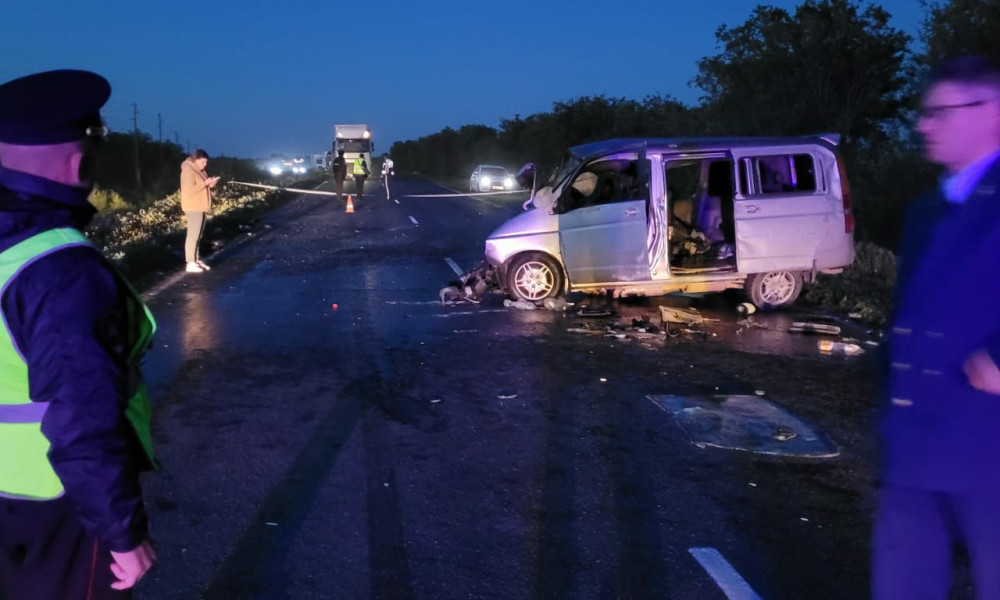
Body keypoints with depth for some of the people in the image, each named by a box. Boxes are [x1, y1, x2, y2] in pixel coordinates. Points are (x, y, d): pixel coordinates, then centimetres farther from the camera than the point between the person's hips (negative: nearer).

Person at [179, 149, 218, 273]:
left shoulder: (200, 171, 15)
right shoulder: (188, 171, -14)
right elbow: (189, 190, -24)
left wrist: (211, 184, 1)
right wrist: (205, 183, -22)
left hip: (200, 207, 10)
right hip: (193, 208, -10)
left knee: (198, 235, 12)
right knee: (193, 234, -10)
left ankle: (197, 260, 17)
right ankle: (190, 263, -9)